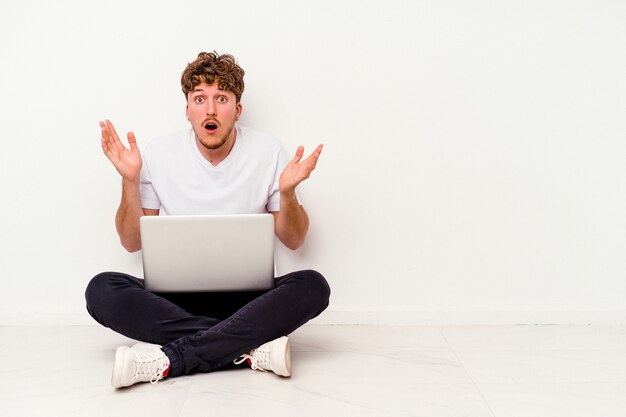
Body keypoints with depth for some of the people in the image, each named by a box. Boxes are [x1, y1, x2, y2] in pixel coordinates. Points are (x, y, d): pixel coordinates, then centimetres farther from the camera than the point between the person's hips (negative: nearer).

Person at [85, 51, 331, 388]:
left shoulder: (268, 152, -1)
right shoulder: (159, 153, 0)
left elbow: (293, 241, 5)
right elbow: (132, 243, 5)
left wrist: (287, 192, -15)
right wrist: (130, 181, -10)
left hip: (248, 297, 0)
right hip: (175, 297, 1)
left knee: (312, 286, -29)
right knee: (102, 290, -27)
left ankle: (169, 359, -31)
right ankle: (252, 347, -30)